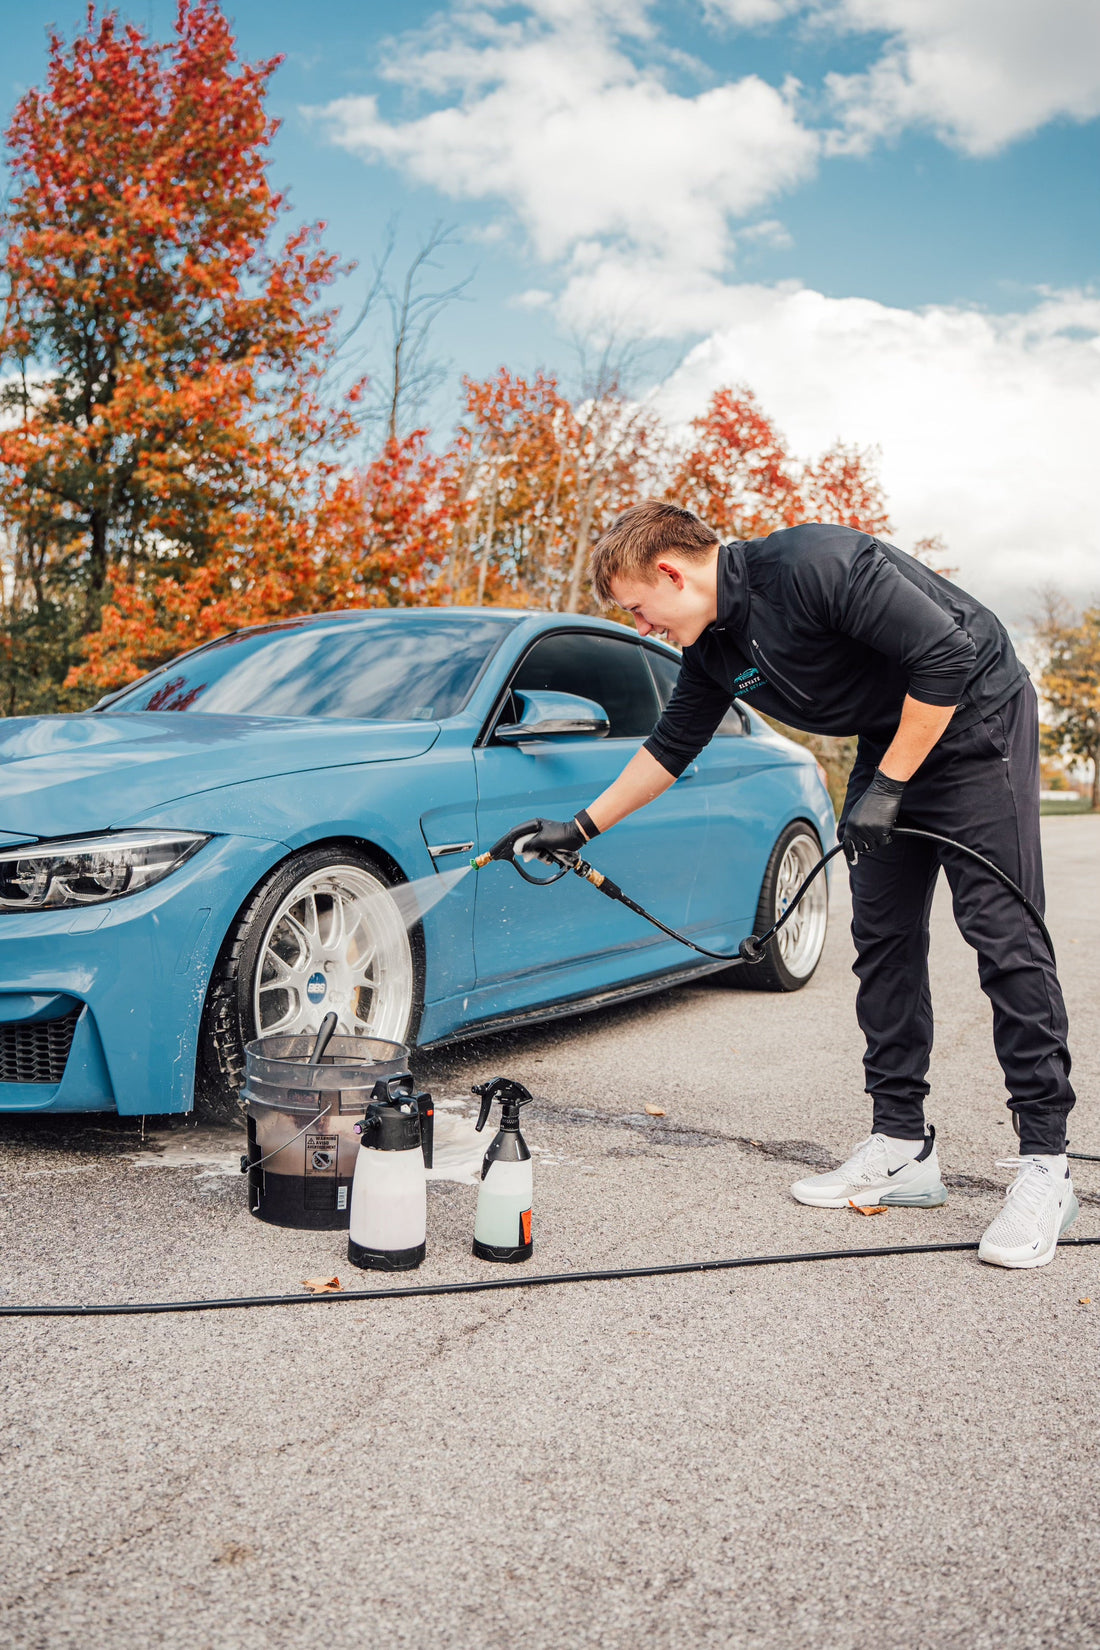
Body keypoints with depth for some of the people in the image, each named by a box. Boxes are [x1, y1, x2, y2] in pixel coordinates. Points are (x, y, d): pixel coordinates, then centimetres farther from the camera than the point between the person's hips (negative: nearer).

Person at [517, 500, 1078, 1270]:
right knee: (883, 937, 3)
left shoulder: (814, 566, -27)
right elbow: (671, 748, 14)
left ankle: (1045, 1166, -6)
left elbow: (947, 656, -27)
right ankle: (903, 1148, 9)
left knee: (1003, 933, -11)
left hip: (974, 717, -8)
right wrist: (582, 827, 15)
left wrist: (887, 785, -22)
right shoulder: (712, 647, 0)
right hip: (889, 738, 9)